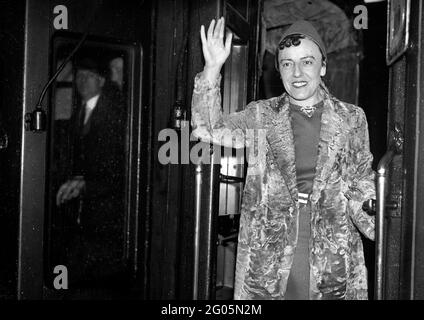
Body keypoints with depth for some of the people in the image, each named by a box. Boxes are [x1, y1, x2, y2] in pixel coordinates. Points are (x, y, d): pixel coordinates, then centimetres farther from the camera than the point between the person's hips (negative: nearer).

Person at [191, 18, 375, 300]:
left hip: (333, 258, 1)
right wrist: (212, 69, -15)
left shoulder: (352, 118, 6)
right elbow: (208, 129, -4)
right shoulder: (261, 116, 5)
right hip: (268, 257, 0)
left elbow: (362, 187, 9)